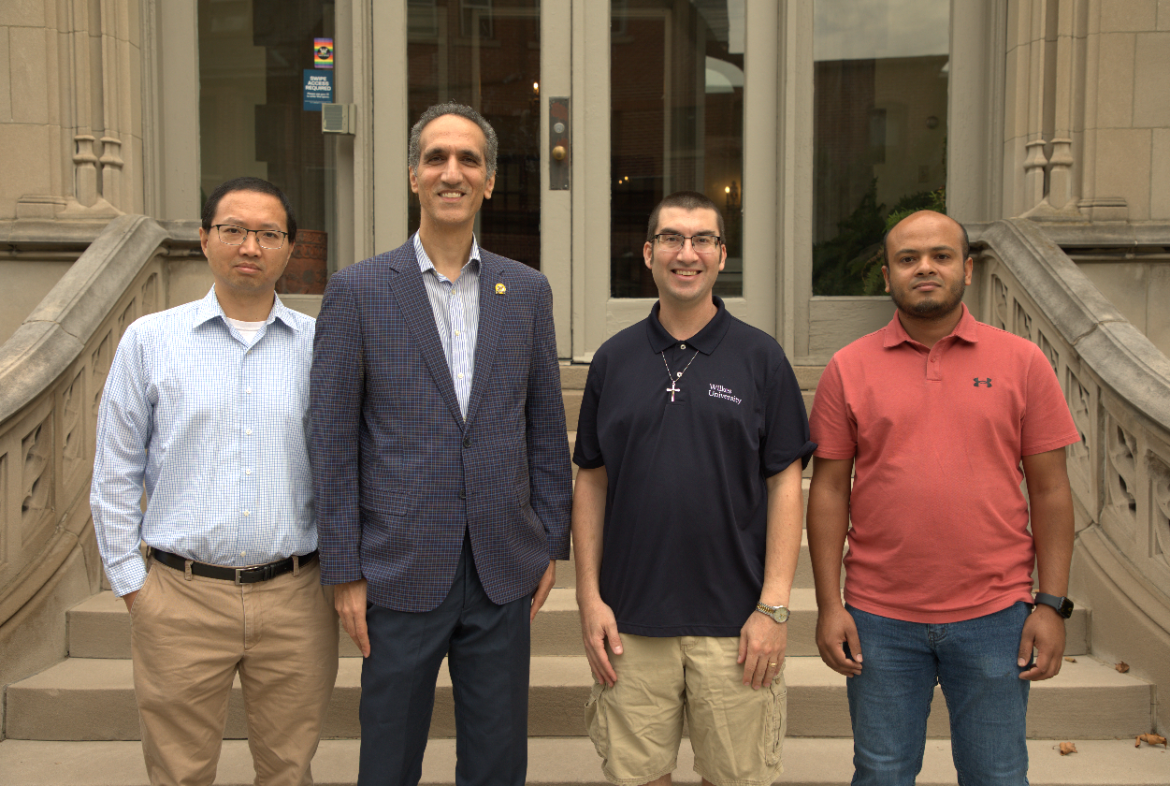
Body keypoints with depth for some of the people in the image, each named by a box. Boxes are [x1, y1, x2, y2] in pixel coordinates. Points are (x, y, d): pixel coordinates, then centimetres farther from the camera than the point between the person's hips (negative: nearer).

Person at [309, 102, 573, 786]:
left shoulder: (528, 291, 5)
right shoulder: (358, 291, -4)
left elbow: (546, 426, 9)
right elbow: (334, 441, -4)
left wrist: (553, 544, 7)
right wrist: (344, 572, -5)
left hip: (503, 569, 3)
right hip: (402, 570, -2)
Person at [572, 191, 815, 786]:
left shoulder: (760, 357, 0)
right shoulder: (614, 358, 5)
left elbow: (784, 484, -2)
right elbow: (591, 481, 7)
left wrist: (774, 607, -8)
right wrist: (589, 597, 1)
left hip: (735, 623, -1)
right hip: (631, 622, 2)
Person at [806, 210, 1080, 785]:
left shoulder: (1021, 361, 1)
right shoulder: (849, 368, 1)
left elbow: (1049, 490, 2)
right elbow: (829, 489, 1)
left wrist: (1052, 603, -2)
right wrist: (828, 605, -3)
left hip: (994, 617, 0)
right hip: (879, 619, 0)